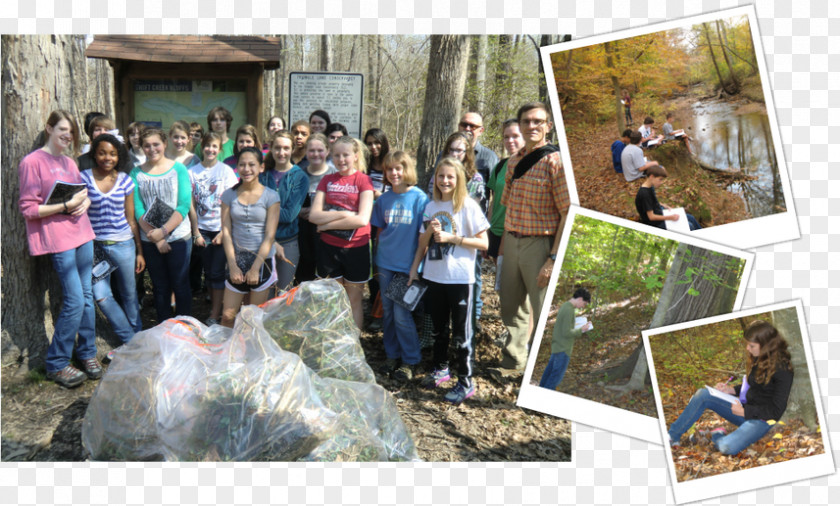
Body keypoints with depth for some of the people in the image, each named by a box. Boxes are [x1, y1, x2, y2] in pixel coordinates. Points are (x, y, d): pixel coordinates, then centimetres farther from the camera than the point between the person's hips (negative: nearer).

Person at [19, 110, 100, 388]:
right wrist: (67, 205, -18)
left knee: (87, 297, 10)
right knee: (75, 301, -9)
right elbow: (28, 208, -11)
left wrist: (85, 201, 1)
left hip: (82, 234, 7)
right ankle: (56, 364, 5)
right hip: (58, 239, -7)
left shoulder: (69, 162, 16)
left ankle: (87, 352, 23)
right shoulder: (32, 162, -7)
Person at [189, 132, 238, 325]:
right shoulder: (193, 171, 2)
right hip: (202, 229, 3)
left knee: (217, 272, -3)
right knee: (208, 272, 10)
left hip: (221, 229, -3)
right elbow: (191, 204, 3)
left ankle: (215, 316, 3)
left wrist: (224, 232, -12)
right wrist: (196, 232, -1)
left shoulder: (226, 171, -4)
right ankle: (215, 308, 24)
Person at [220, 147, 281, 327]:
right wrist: (233, 265, -6)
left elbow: (270, 236, -7)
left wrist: (255, 268, -10)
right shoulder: (229, 195, 4)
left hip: (263, 261, -2)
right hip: (237, 260, 2)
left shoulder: (270, 197, -4)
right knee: (227, 316, 2)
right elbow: (226, 231, 1)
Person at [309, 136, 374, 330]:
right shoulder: (327, 180, 7)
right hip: (328, 247, 3)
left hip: (356, 248, -3)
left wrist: (327, 223, -12)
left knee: (354, 301, 8)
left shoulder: (363, 180, -5)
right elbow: (314, 215, -3)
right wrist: (342, 214, -16)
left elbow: (362, 219, -16)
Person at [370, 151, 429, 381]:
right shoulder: (384, 199, 7)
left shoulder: (419, 198, -7)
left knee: (401, 314, -5)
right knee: (388, 311, 10)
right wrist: (377, 260, 13)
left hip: (407, 265, -5)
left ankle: (410, 360, 10)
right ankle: (392, 354, 25)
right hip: (386, 264, 5)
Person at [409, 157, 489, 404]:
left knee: (462, 332, 0)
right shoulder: (431, 207, 9)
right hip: (434, 276, 5)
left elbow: (483, 243, -10)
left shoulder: (468, 206, -6)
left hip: (460, 278, -5)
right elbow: (423, 244, 17)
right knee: (438, 327, 17)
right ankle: (441, 369, 35)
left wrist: (452, 237, -17)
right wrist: (417, 262, 1)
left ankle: (466, 382, 9)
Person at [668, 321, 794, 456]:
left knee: (727, 447, -34)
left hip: (761, 419, -8)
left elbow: (776, 411, -19)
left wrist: (744, 412, -18)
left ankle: (715, 436, 3)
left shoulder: (782, 370, -20)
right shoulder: (759, 358, 4)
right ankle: (673, 436, -4)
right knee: (703, 394, -10)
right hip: (745, 407, 8)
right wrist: (731, 390, 3)